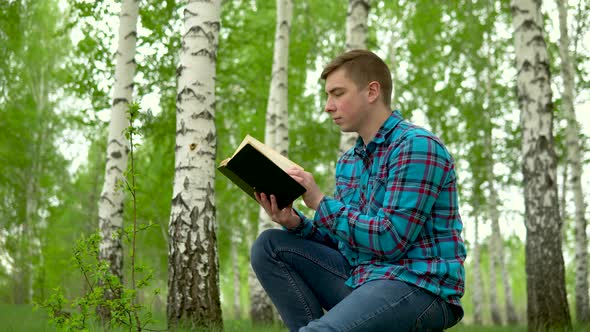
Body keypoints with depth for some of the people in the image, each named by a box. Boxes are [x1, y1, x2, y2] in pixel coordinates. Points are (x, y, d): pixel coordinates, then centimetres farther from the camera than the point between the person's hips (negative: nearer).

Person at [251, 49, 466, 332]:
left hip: (418, 285, -9)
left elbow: (390, 240, -17)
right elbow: (341, 240, 15)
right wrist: (295, 223, -4)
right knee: (269, 246, -1)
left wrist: (321, 203, -12)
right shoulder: (347, 162, 15)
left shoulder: (417, 146, -11)